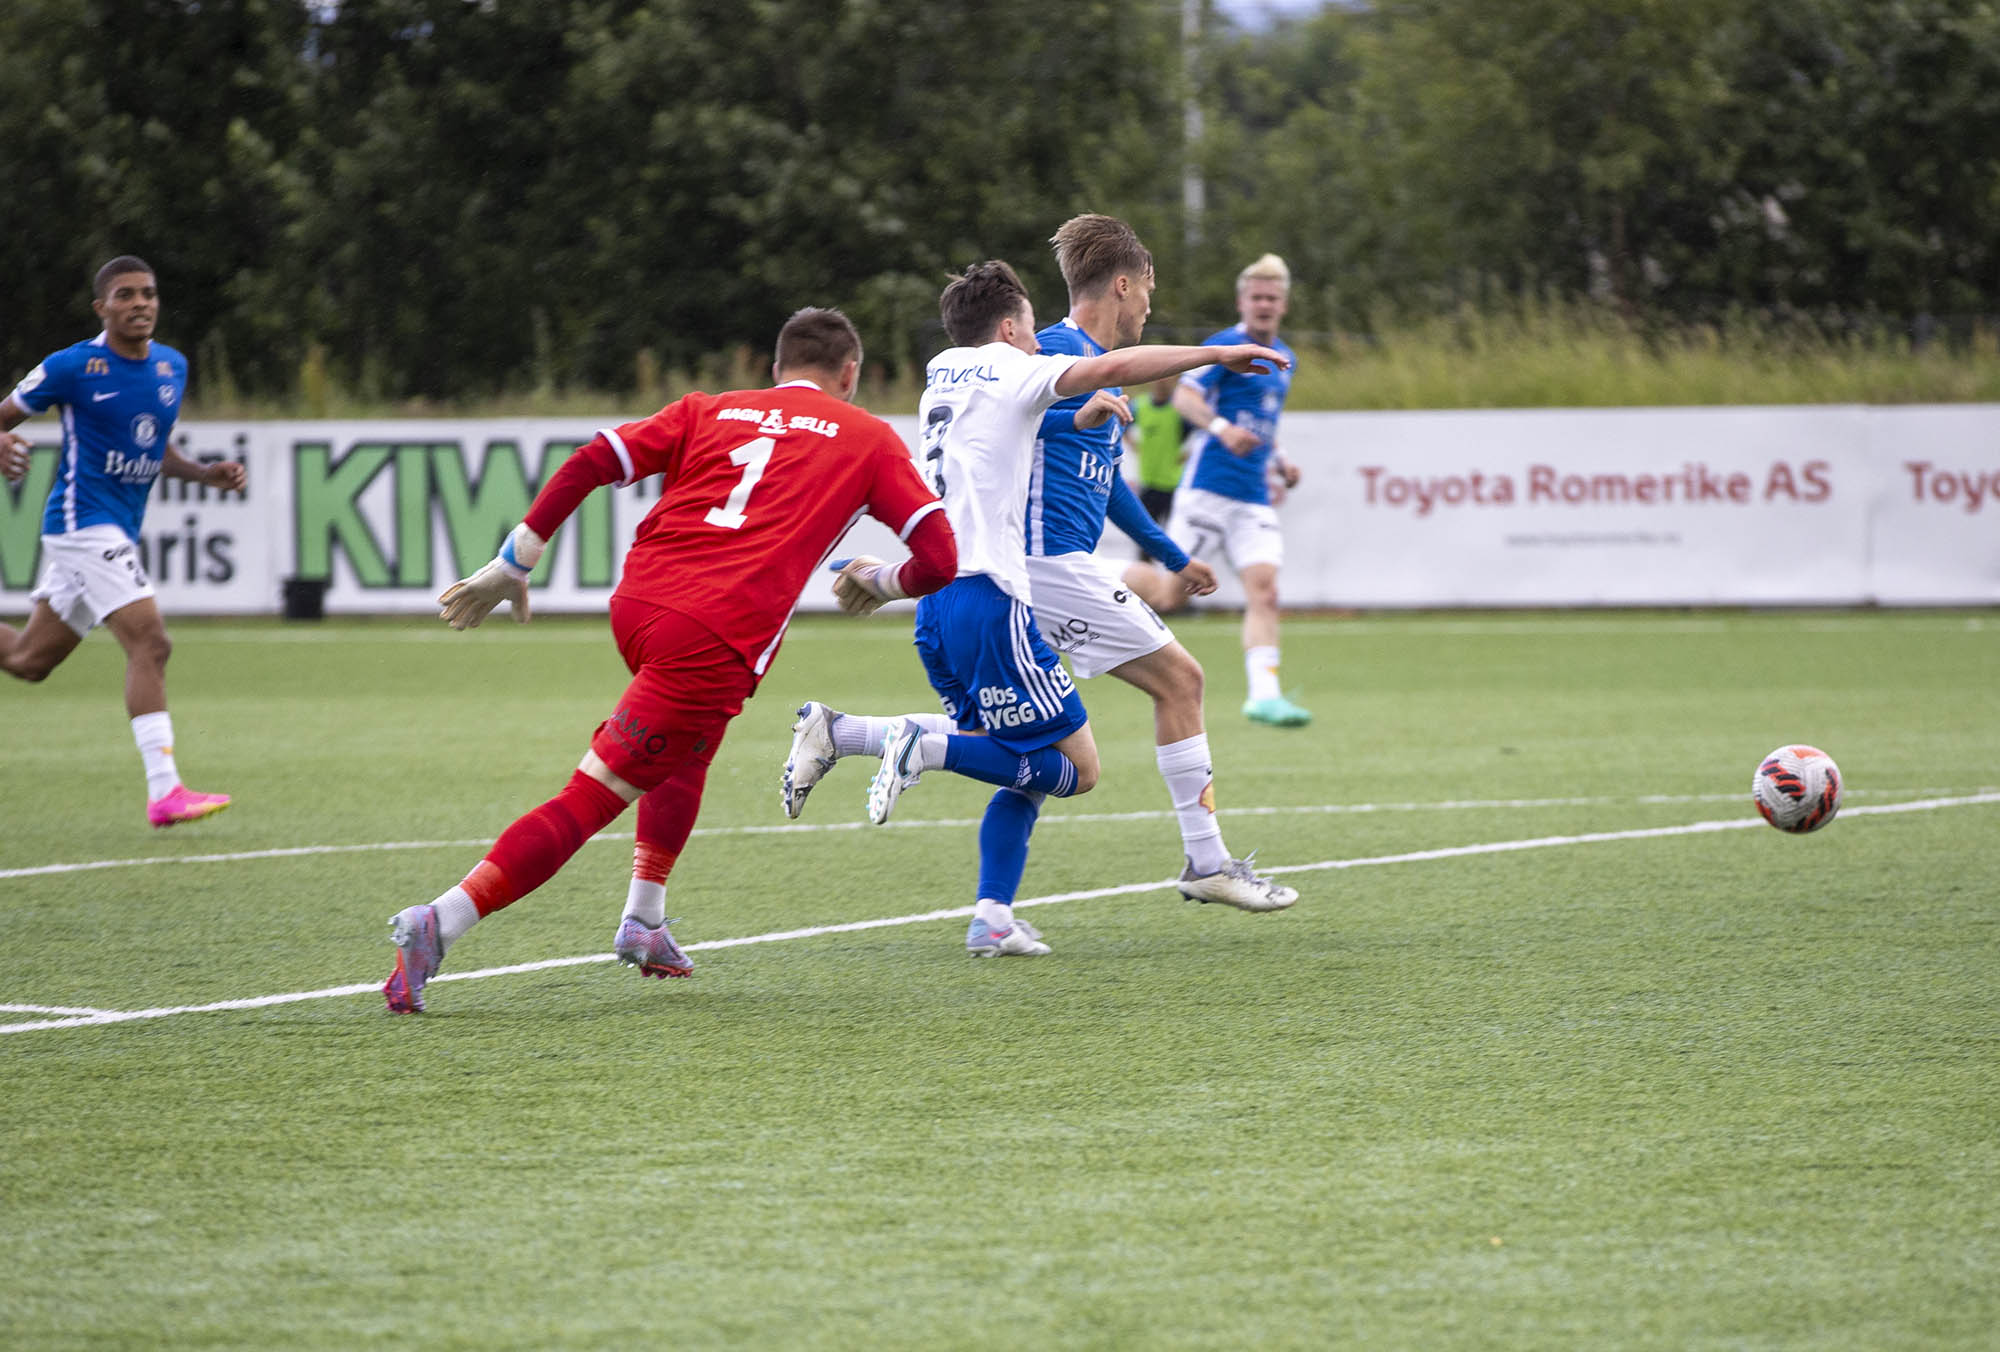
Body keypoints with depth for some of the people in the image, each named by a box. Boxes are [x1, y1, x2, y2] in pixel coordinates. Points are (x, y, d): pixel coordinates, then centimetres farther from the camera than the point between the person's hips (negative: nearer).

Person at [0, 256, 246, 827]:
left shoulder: (173, 367, 10)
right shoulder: (73, 367, -9)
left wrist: (206, 474, 6)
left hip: (118, 532, 8)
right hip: (82, 520, -8)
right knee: (149, 641, -21)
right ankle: (164, 792, -23)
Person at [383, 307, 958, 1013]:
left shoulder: (708, 410, 22)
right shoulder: (869, 439, 14)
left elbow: (587, 464, 10)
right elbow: (939, 560, 7)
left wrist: (510, 567, 14)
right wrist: (879, 582, 29)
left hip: (638, 603, 5)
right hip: (720, 640, -5)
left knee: (691, 741, 35)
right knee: (589, 800, -5)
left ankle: (644, 922, 29)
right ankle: (438, 923, -18)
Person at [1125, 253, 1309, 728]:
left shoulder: (1283, 359, 19)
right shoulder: (1227, 345, -5)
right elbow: (1185, 397, -17)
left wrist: (1279, 463, 16)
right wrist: (1222, 428, -34)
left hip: (1254, 500, 6)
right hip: (1208, 489, -6)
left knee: (1264, 590, -12)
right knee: (1170, 594, -5)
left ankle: (1264, 694, -19)